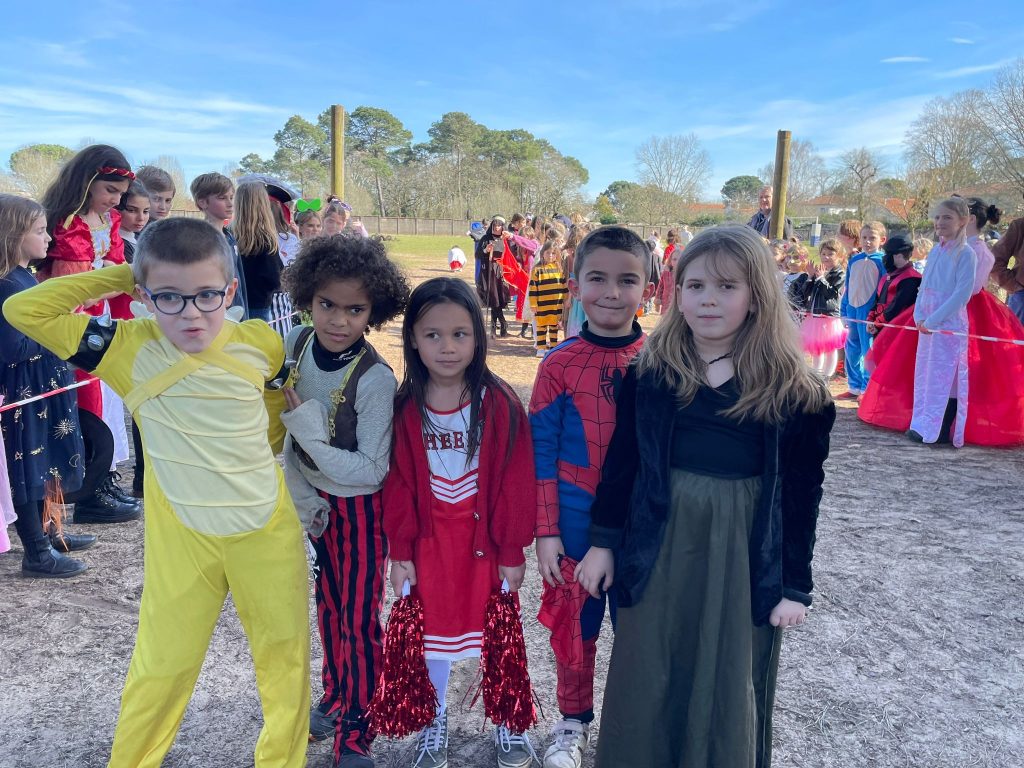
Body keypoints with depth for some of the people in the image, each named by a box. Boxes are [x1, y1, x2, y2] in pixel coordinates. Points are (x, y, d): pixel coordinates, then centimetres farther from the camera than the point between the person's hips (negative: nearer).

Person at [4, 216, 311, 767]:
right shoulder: (131, 349, -10)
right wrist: (118, 277, -13)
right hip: (182, 537, -1)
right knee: (163, 664, 11)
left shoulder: (262, 344, -7)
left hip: (269, 529, 2)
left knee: (284, 651, 14)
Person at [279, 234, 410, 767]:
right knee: (327, 605, 22)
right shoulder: (295, 344, -11)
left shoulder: (375, 379, -28)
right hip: (313, 499, 6)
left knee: (360, 621, 5)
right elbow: (285, 427, 0)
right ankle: (335, 698, 43)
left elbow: (370, 471, -26)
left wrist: (307, 425, -29)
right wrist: (300, 495, -7)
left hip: (359, 507, -5)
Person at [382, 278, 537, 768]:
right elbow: (398, 484, -1)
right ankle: (434, 723, 39)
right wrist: (400, 553, -1)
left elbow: (516, 482, -9)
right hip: (429, 539, 2)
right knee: (431, 630, 16)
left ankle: (509, 721, 36)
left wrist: (512, 552, -6)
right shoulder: (405, 408, -7)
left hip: (486, 538, -2)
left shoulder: (498, 402, -14)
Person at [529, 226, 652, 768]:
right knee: (574, 624, 15)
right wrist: (545, 532, -7)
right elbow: (542, 455, -5)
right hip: (575, 523, 0)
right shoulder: (559, 365, -8)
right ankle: (574, 721, 39)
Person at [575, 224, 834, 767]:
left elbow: (801, 493, -3)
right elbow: (620, 463, 3)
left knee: (728, 686, 15)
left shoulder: (792, 391, -7)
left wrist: (794, 585, -2)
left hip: (744, 558, -1)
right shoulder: (649, 374, -3)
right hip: (660, 550, 1)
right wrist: (603, 542, 4)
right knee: (649, 682, 14)